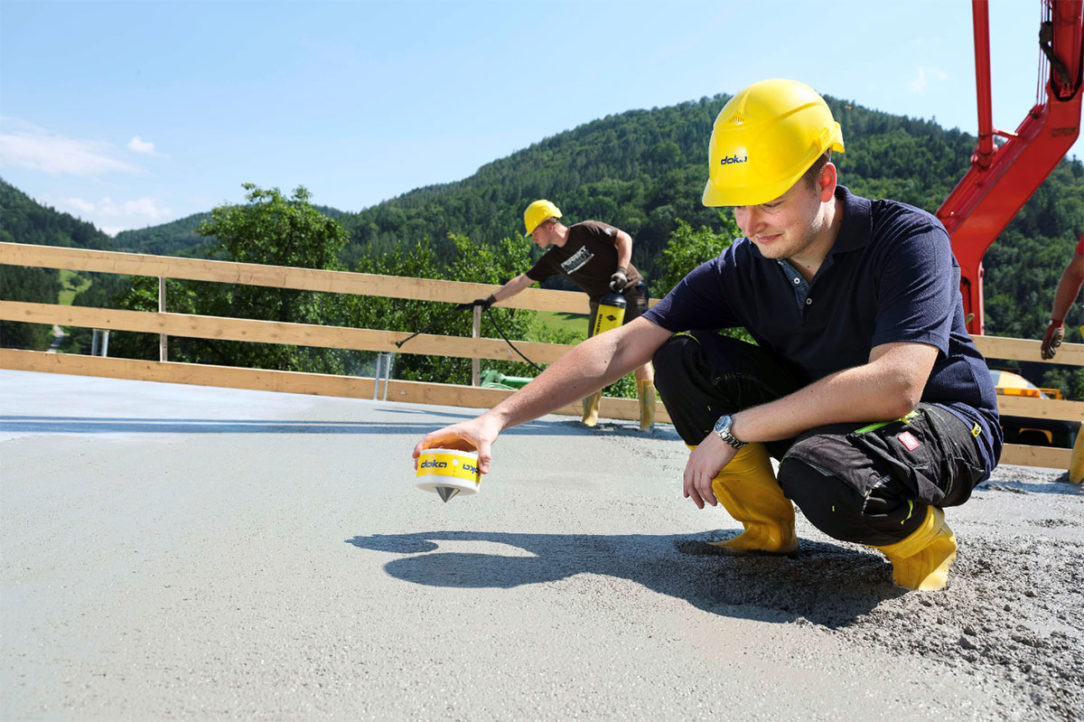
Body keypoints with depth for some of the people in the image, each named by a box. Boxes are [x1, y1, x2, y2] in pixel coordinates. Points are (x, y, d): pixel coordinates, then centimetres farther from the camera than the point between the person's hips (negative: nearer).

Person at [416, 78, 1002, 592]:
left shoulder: (909, 239, -22)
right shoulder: (743, 268, -10)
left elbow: (894, 386, -36)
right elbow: (619, 347, -15)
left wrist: (733, 428, -32)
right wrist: (496, 419, -24)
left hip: (942, 420, -5)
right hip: (822, 417, 5)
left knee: (825, 474, -40)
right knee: (682, 357, -15)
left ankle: (919, 535, -4)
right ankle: (768, 531, -2)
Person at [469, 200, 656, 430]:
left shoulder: (588, 230, -13)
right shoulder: (553, 258, 2)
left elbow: (624, 238, -7)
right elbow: (522, 280, 9)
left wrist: (621, 271, -18)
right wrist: (491, 299, 10)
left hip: (631, 292, -5)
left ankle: (647, 419, -6)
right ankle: (590, 413, 4)